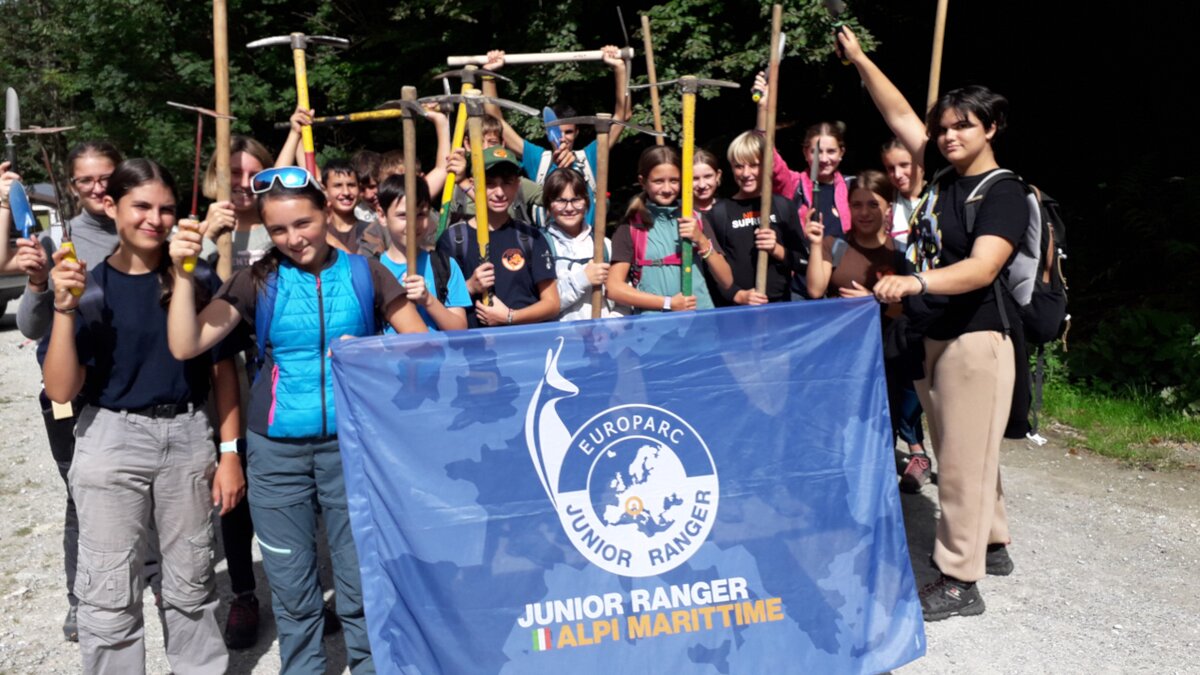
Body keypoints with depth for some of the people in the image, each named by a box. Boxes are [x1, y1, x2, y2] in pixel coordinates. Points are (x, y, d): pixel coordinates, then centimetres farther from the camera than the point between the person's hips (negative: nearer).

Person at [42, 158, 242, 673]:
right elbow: (61, 390, -8)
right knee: (109, 595, 8)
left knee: (191, 583, 14)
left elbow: (222, 368, 3)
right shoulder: (89, 285, -4)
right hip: (111, 441, 0)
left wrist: (230, 452, 0)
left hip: (188, 437, 1)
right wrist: (65, 308, -20)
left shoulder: (197, 278, -3)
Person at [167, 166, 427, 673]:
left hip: (352, 443, -1)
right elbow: (185, 346, -6)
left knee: (362, 580, 7)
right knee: (290, 587, 12)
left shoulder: (364, 273, -1)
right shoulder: (258, 281, 0)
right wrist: (184, 274, -14)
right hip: (276, 449, 1)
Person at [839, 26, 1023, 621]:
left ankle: (960, 581, 4)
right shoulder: (944, 180, 10)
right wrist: (859, 59, 13)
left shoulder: (1005, 194, -10)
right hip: (933, 336, 8)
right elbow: (900, 114, 15)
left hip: (978, 338, -8)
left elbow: (981, 268, -26)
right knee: (958, 452, 17)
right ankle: (992, 545, 34)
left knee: (964, 458, -5)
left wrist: (918, 281, -41)